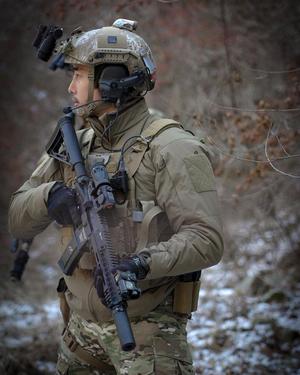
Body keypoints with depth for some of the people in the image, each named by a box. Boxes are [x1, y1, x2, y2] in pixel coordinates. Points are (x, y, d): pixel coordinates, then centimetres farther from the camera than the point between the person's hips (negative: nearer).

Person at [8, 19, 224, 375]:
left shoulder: (171, 149, -13)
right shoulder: (74, 147, 7)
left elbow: (207, 240, -20)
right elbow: (18, 220, 6)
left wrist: (144, 263, -35)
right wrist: (50, 195, -15)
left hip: (147, 330, -6)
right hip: (80, 329, 6)